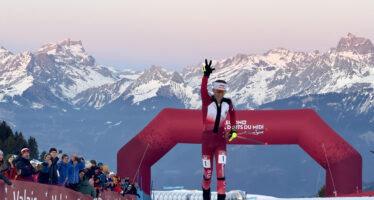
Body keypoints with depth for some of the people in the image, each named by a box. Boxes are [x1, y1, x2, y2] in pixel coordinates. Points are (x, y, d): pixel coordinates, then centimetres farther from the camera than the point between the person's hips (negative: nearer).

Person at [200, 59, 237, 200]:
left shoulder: (227, 103, 0)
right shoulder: (207, 101, -11)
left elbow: (232, 113, 23)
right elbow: (203, 90, -31)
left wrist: (233, 129, 14)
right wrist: (206, 75, -46)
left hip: (221, 140, 1)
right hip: (207, 140, -1)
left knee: (220, 171, -12)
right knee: (208, 173, 8)